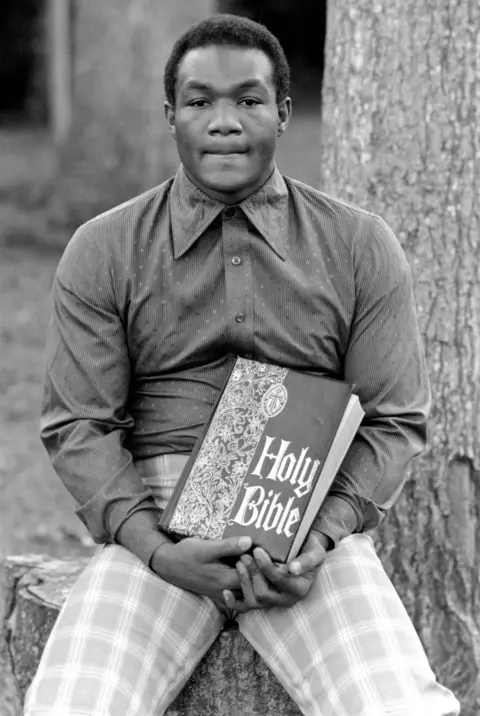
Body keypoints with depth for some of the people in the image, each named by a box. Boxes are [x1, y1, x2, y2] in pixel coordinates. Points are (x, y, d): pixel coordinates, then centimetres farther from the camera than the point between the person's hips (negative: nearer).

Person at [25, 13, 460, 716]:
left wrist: (322, 536, -11)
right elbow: (77, 426, 3)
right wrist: (157, 550, -13)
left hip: (315, 528, 0)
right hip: (154, 523, 0)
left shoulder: (361, 248, 6)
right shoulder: (102, 252, 5)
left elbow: (395, 420, 6)